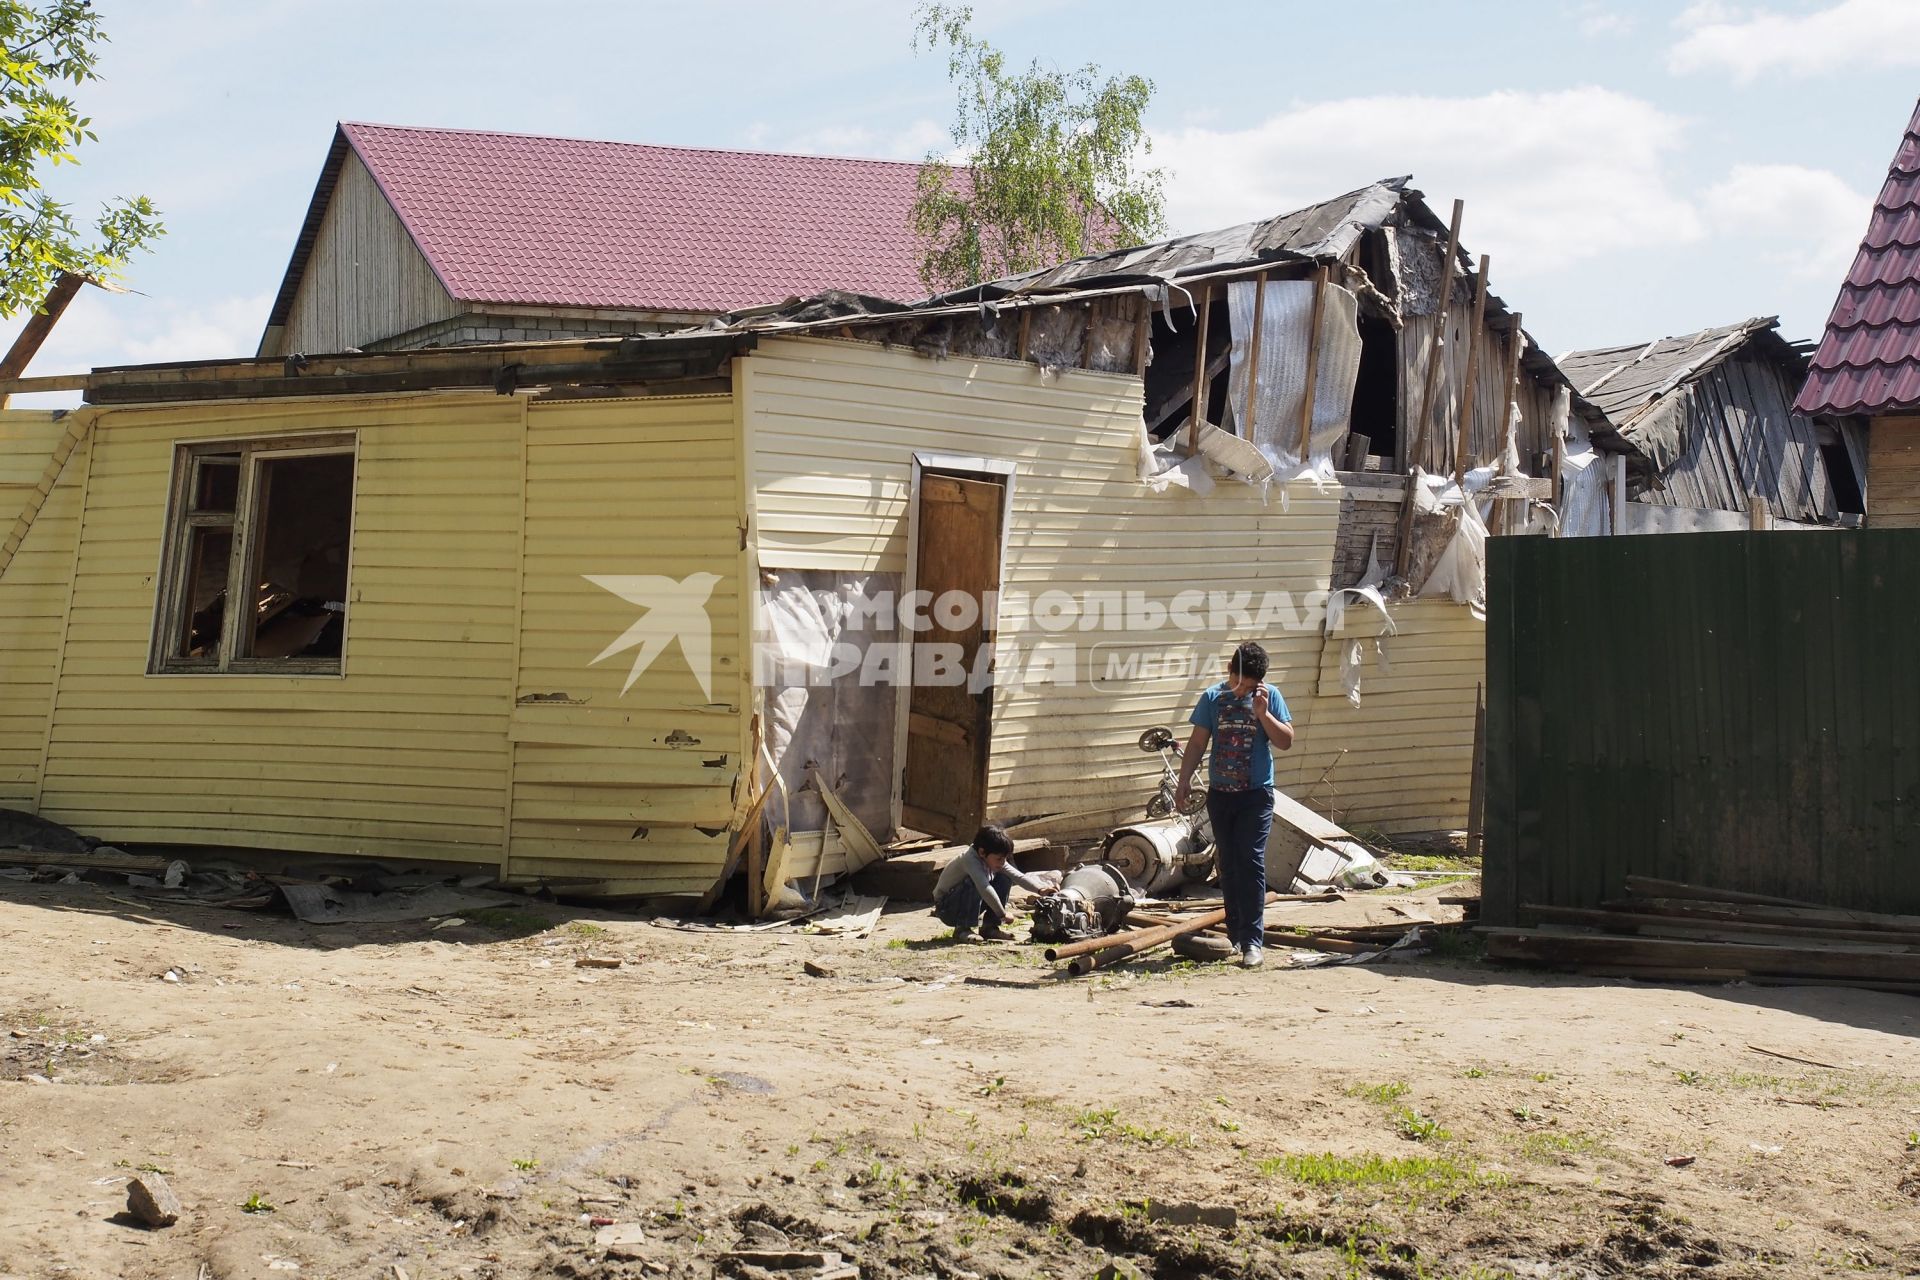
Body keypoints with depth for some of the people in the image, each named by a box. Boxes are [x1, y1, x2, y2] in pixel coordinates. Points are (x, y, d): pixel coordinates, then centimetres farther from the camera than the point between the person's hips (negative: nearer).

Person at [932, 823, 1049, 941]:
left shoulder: (995, 861, -5)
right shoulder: (970, 860, -31)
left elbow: (1019, 877, -9)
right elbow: (984, 888, -41)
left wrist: (1040, 888, -24)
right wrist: (1002, 914, -36)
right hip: (945, 908, -8)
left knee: (1005, 879, -2)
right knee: (973, 883, -35)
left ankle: (989, 927, 2)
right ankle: (962, 930, -22)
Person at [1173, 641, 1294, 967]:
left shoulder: (1270, 696, -1)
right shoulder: (1213, 697, 3)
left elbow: (1286, 741, -5)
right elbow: (1197, 743, 7)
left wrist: (1262, 713, -18)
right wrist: (1184, 781, 1)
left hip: (1256, 794, -3)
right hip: (1220, 793, 3)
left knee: (1251, 863, -10)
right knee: (1228, 865, 8)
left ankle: (1251, 940, -10)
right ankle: (1235, 935, 16)